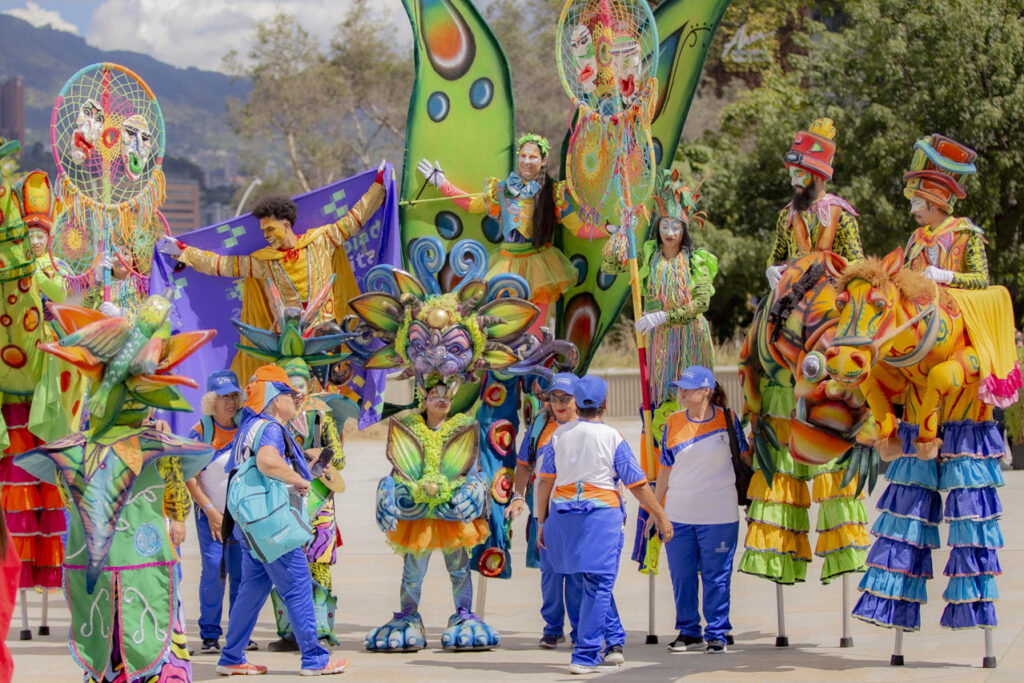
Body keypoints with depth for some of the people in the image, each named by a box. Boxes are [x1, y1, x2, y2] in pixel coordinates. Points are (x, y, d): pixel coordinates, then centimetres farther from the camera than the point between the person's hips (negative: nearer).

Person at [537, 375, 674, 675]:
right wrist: (661, 517, 7)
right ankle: (585, 656, -4)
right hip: (602, 516, -4)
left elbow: (545, 481, 5)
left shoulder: (559, 435, 3)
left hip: (562, 517, 4)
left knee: (591, 581, 19)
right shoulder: (613, 438, -6)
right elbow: (638, 485, -3)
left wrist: (542, 522, 14)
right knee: (598, 585, 0)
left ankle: (614, 641, 17)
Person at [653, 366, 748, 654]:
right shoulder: (673, 423, 3)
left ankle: (716, 633, 11)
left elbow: (745, 458, 8)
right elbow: (665, 469, 10)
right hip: (678, 516, 3)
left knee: (716, 576, 1)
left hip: (719, 516, -3)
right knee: (682, 576, 6)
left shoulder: (728, 419, -2)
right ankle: (688, 631, 19)